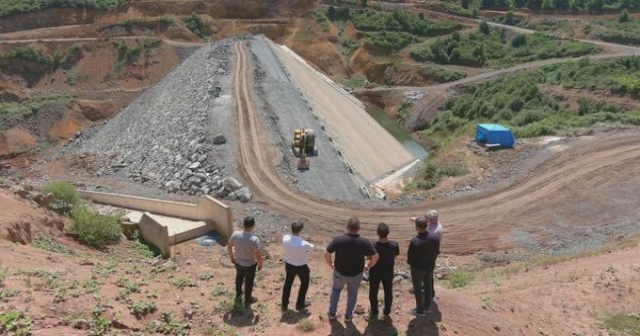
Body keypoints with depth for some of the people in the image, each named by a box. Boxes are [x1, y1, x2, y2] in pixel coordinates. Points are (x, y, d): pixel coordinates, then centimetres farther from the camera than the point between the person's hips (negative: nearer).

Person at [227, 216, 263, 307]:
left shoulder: (235, 234, -20)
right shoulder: (254, 239, -33)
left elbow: (229, 247, -5)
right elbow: (258, 256, -25)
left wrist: (232, 257, 13)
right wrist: (260, 265, -5)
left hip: (237, 262, 4)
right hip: (250, 265, -4)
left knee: (239, 278, 31)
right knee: (249, 282, 20)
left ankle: (238, 296, 53)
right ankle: (247, 300, 41)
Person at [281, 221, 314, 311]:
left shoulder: (285, 239, -24)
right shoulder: (303, 244, -36)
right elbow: (311, 246, -12)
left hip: (289, 264, 4)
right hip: (301, 267, -4)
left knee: (288, 283, 25)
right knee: (304, 283, 24)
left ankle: (284, 304, 40)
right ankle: (300, 304, 39)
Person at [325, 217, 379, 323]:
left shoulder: (338, 239, -21)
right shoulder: (364, 242, -19)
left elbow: (327, 255, -16)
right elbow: (375, 257, -14)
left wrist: (331, 265, 2)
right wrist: (368, 267, 3)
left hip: (339, 272, 0)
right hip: (356, 274, 0)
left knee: (336, 290, 28)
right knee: (352, 294, 25)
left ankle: (332, 313, 38)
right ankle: (348, 316, 38)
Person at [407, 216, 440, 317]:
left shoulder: (414, 241, -33)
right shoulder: (435, 238, -16)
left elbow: (410, 258, -22)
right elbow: (436, 252, -2)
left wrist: (411, 262, 0)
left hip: (418, 268, -5)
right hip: (430, 266, 5)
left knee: (418, 289, 14)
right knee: (428, 286, 24)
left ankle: (420, 310, 27)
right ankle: (427, 306, 41)